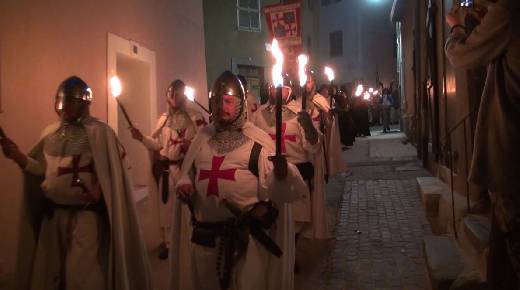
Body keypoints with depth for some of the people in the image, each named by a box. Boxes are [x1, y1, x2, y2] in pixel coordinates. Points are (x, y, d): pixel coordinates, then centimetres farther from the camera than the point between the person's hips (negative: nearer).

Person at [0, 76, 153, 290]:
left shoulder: (99, 131, -10)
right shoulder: (50, 133, 9)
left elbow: (113, 171, -12)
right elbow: (43, 170, 8)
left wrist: (100, 189, -28)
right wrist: (19, 157, -6)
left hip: (86, 214, -6)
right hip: (53, 213, 6)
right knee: (48, 272, 18)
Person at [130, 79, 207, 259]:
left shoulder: (195, 118, -1)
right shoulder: (163, 119, 11)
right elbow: (157, 145, 8)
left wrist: (191, 145, -21)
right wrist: (142, 138, -5)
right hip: (166, 169, 3)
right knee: (166, 206, 8)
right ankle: (167, 242, 23)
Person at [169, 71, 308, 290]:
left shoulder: (257, 139, -7)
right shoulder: (203, 136, 7)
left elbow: (272, 187, -14)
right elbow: (188, 173, 20)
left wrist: (281, 172, -35)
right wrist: (184, 185, -1)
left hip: (245, 234, -4)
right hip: (204, 231, 5)